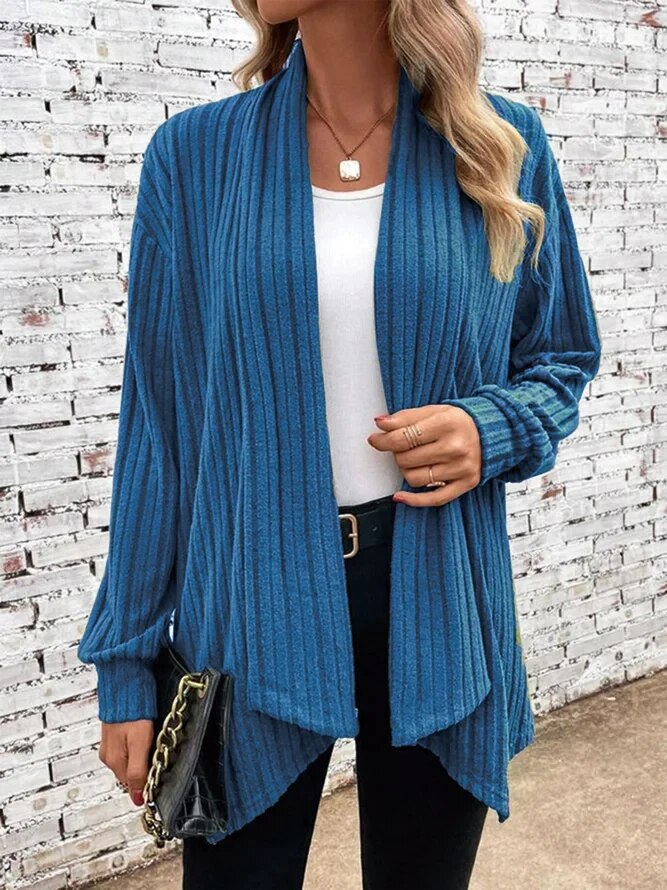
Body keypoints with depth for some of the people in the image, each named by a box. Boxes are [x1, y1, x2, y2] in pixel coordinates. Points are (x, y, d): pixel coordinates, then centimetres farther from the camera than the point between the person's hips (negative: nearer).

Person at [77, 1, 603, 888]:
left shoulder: (503, 147, 0)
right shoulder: (195, 155, -1)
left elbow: (560, 359, 11)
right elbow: (158, 421, 0)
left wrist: (493, 431, -13)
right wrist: (128, 661, 2)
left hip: (436, 599, 1)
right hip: (252, 603, 0)